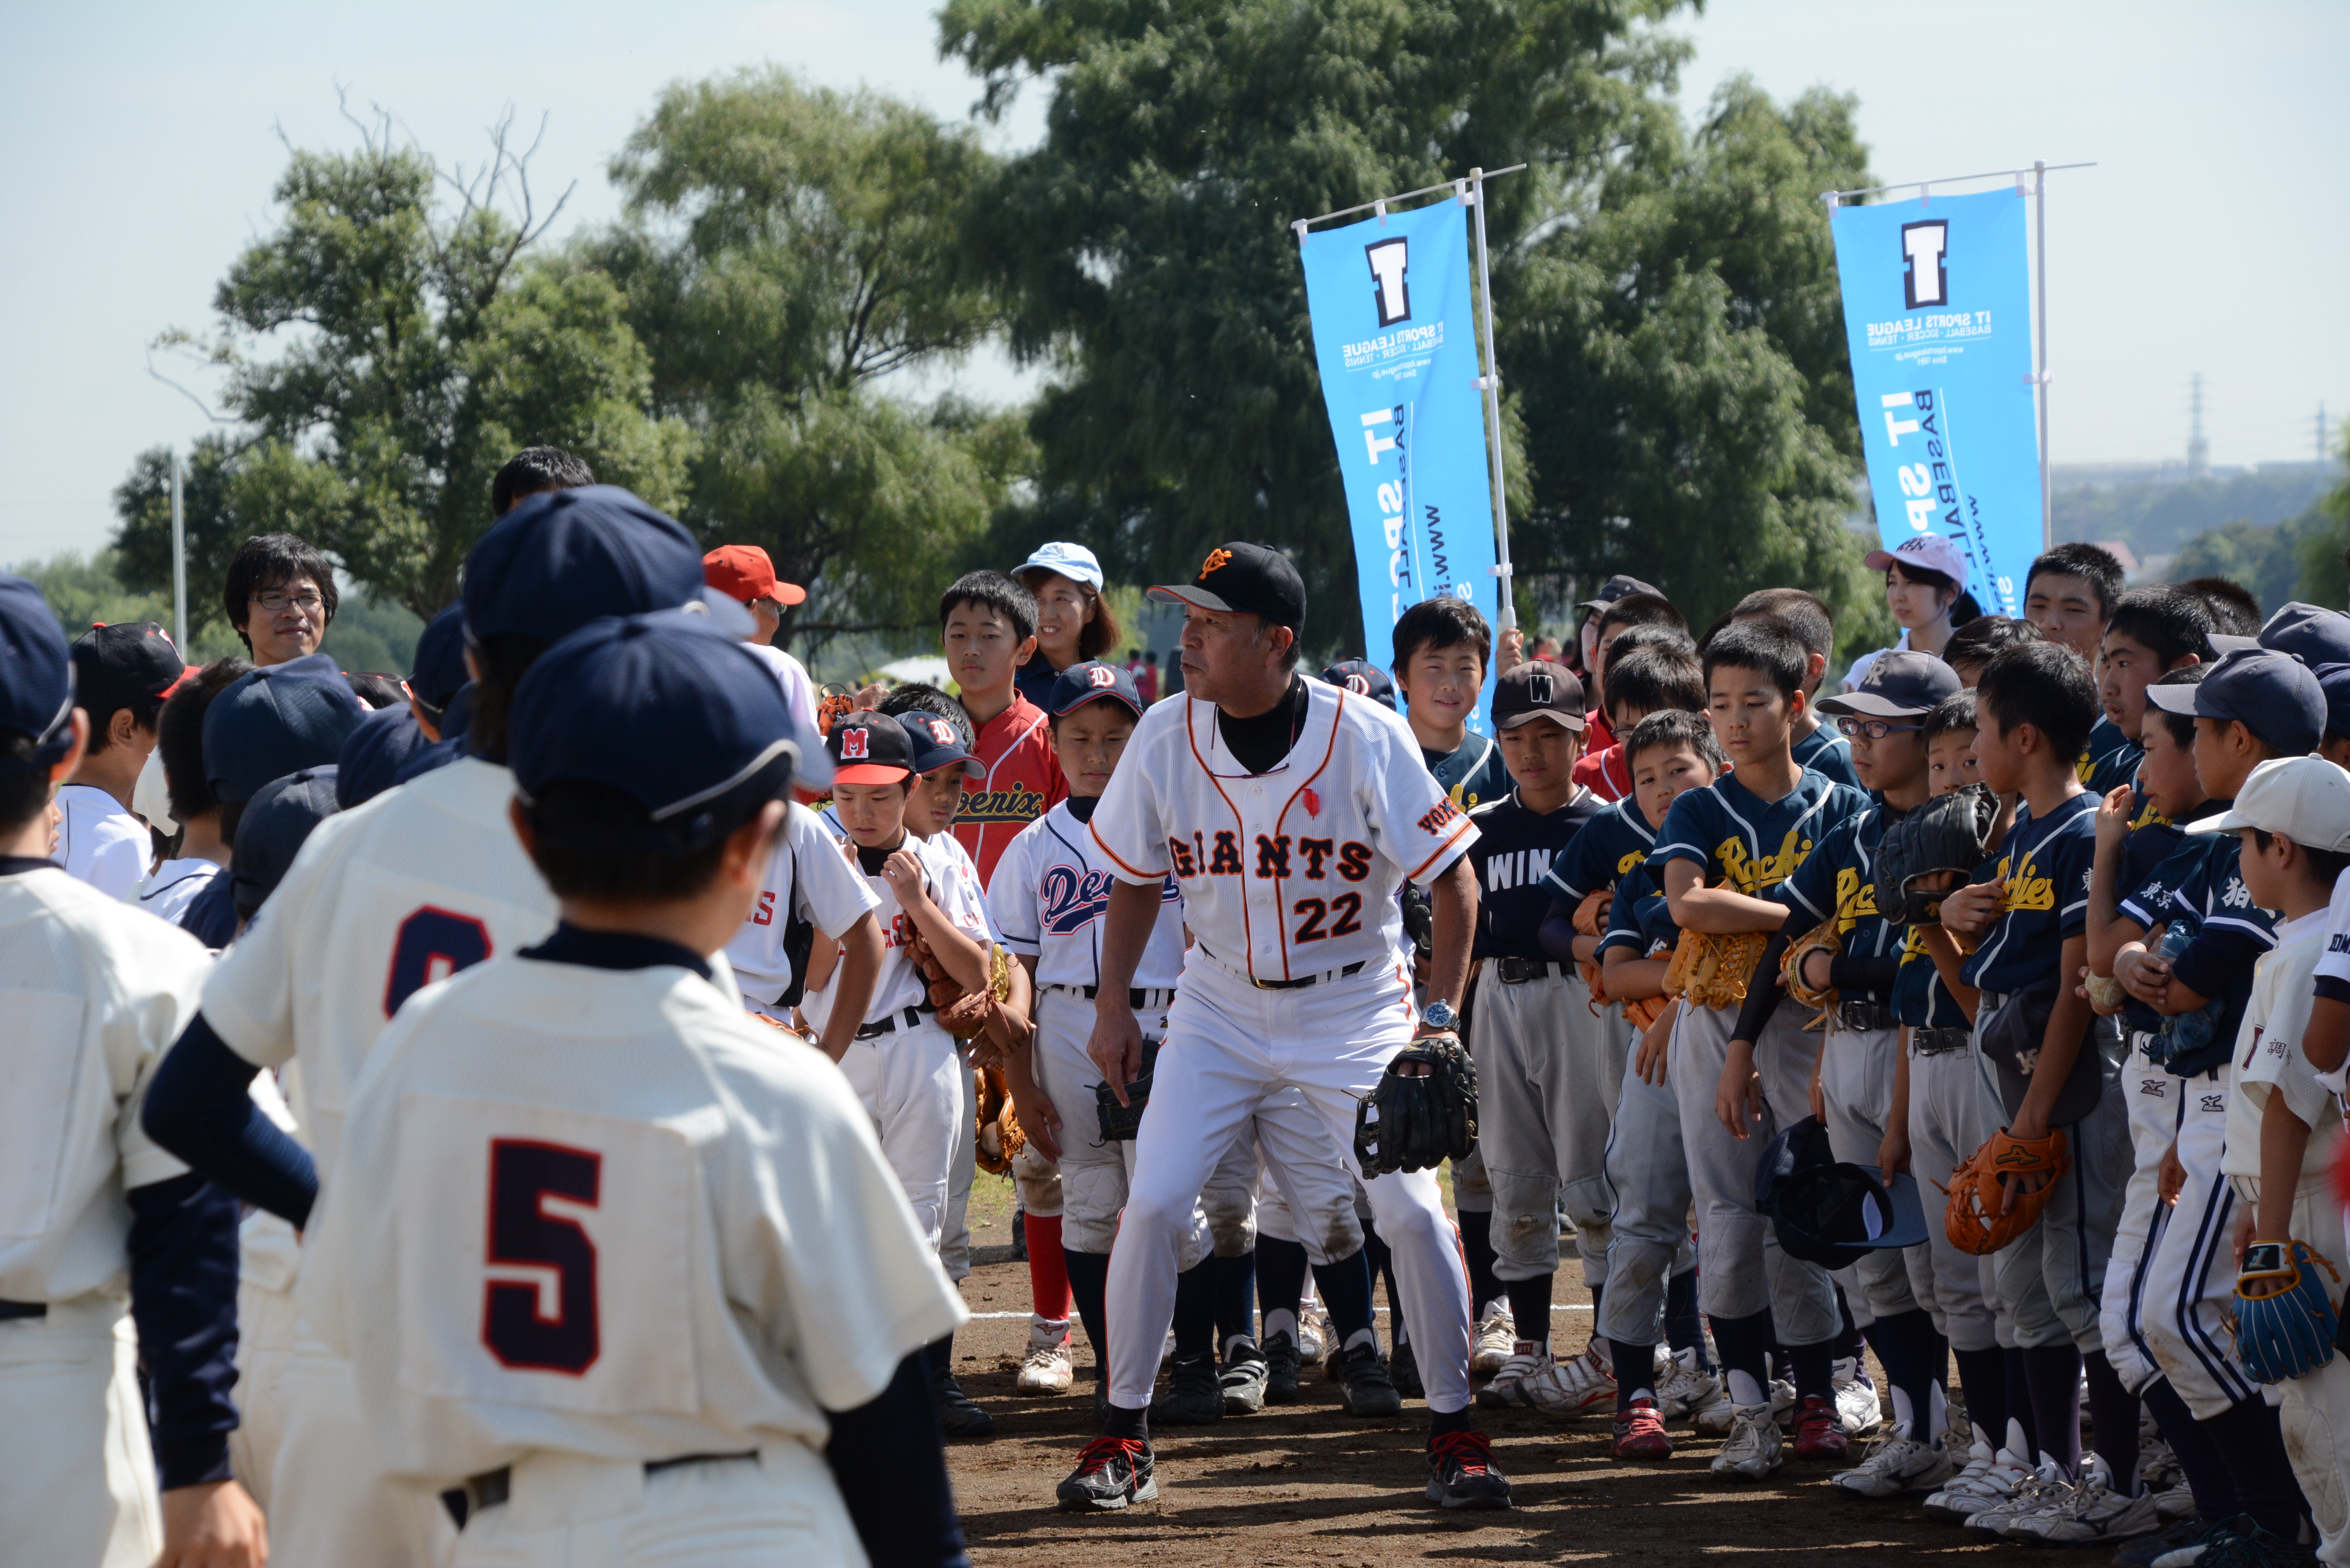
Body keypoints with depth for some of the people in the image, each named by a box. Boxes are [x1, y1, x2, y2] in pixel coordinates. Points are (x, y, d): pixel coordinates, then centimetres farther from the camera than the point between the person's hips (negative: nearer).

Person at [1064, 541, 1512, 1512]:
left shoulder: (1367, 739, -19)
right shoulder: (1165, 738, -10)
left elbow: (1451, 878, -10)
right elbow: (1136, 879, 6)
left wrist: (1440, 1015, -17)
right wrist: (1113, 1006, 1)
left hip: (1355, 1007, -2)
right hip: (1219, 1006, 2)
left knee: (1411, 1209, -10)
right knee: (1151, 1204, -7)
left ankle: (1454, 1431, 8)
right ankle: (1124, 1433, 7)